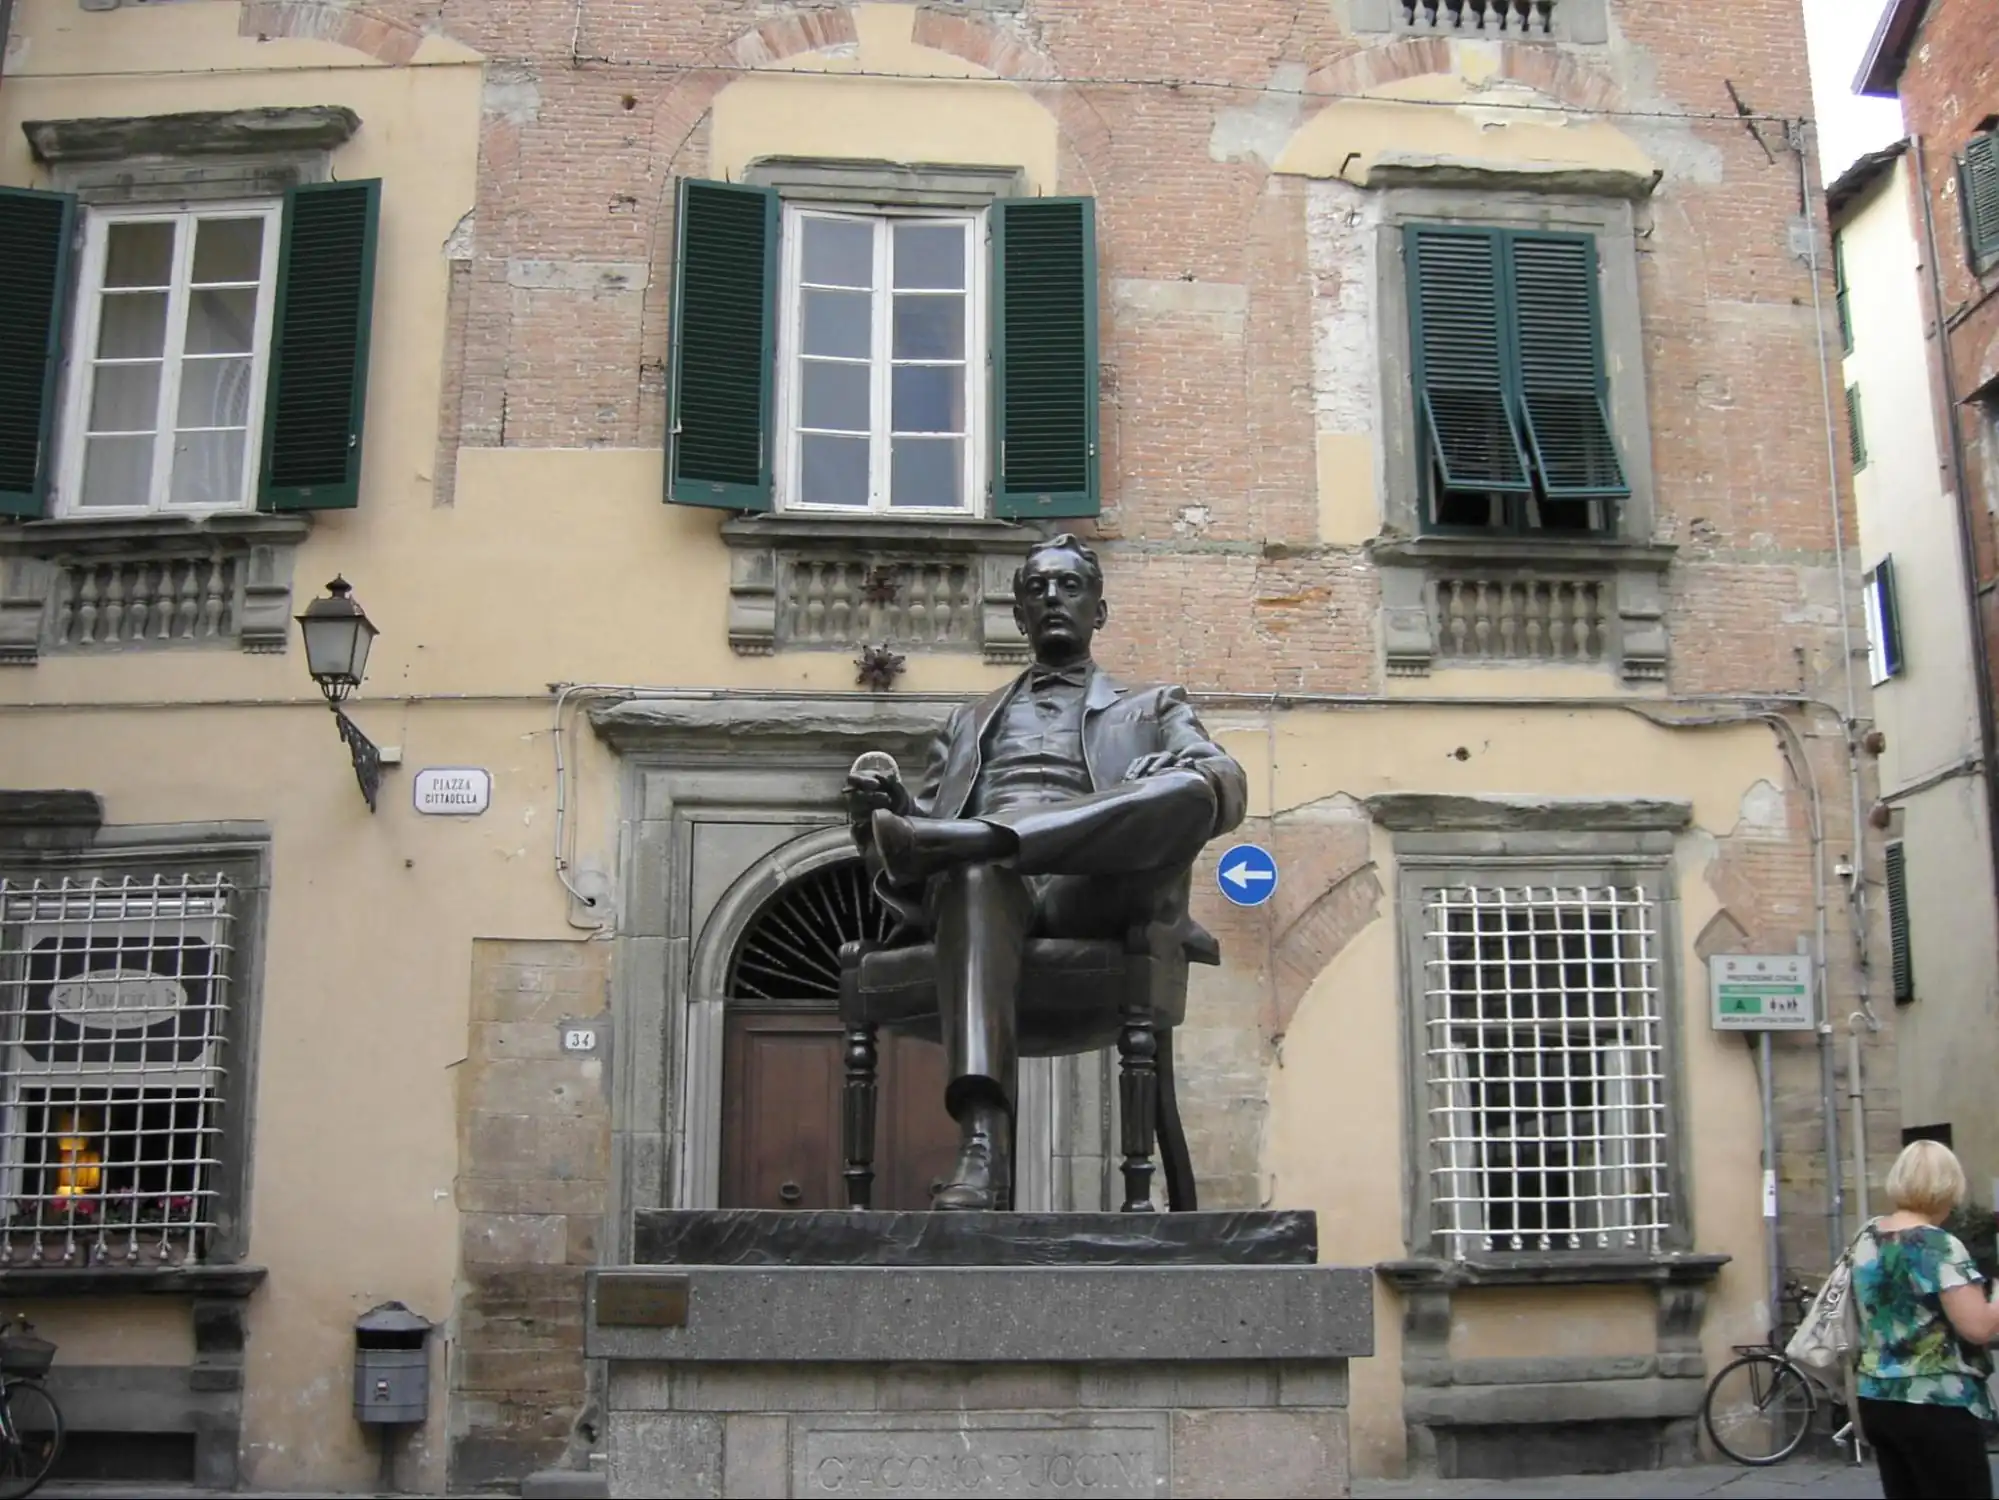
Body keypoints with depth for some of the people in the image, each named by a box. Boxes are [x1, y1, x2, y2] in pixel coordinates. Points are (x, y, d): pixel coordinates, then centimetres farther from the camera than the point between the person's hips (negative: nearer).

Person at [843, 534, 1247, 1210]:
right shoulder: (972, 720, 37)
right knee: (977, 872, -39)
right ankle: (982, 1144, -54)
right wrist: (887, 809, -1)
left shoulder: (1151, 708, 30)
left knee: (1190, 788, -31)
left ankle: (941, 844, -42)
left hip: (1091, 885, 0)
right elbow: (924, 815, 24)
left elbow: (1228, 788, 10)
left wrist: (1177, 782, -15)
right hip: (984, 874, 1)